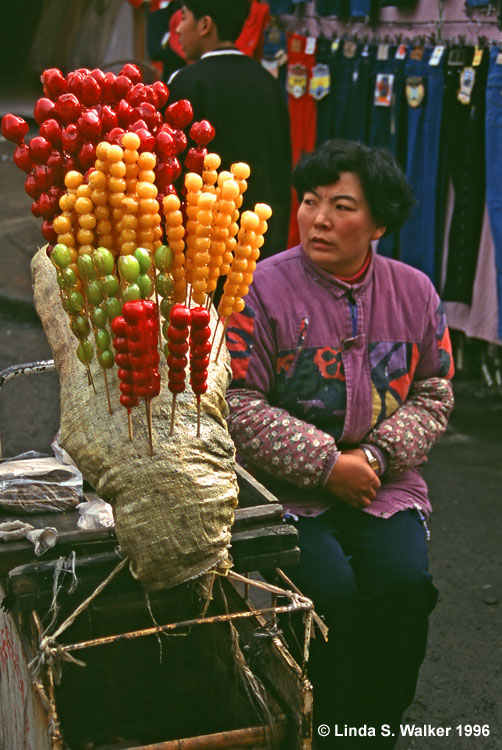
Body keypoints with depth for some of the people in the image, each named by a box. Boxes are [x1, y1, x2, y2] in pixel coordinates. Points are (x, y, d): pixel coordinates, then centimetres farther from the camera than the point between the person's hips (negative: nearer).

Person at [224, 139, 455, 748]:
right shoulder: (261, 290, -8)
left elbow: (433, 394, 9)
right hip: (286, 491, -3)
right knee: (331, 592, -25)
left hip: (384, 486, 3)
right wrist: (327, 464, -15)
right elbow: (237, 406, -11)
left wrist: (375, 455, -9)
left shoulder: (415, 293, 6)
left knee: (403, 583, -21)